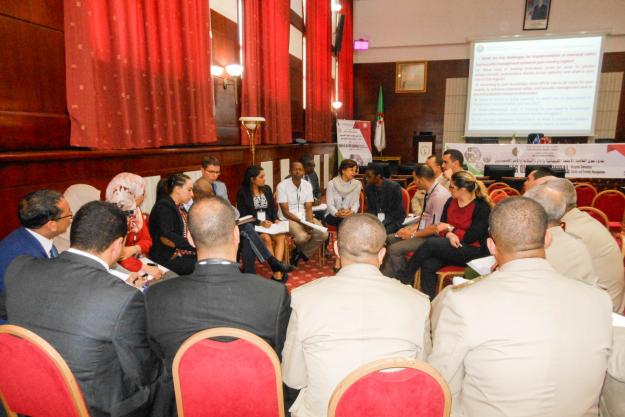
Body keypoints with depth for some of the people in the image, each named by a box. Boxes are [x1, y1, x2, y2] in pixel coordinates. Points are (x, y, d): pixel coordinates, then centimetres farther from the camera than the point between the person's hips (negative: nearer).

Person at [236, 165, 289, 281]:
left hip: (269, 223, 4)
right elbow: (243, 215, -8)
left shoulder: (267, 189, 11)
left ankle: (277, 272, -30)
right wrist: (260, 223, -19)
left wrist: (276, 219, -7)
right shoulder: (242, 193, -5)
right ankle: (277, 270, -20)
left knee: (281, 237, -26)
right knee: (267, 238, -32)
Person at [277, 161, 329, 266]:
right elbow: (286, 212, -14)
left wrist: (309, 221, -21)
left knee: (323, 234, -18)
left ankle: (303, 253, 6)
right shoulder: (282, 186, -12)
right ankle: (300, 250, 9)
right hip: (288, 219, -5)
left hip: (305, 217, 5)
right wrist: (302, 222, -23)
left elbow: (308, 208, -1)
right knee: (303, 237, -31)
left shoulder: (307, 185, 3)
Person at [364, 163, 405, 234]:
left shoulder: (394, 187, -15)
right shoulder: (368, 188, 1)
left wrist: (382, 224, -21)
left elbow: (398, 211, -13)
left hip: (394, 219, -4)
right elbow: (370, 209, 8)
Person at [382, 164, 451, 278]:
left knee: (394, 249, -18)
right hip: (422, 230, 10)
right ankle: (385, 276, 11)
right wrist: (411, 228, 3)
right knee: (390, 239, 10)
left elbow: (435, 228, -23)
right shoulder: (429, 192, 4)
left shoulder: (439, 195, -24)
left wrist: (412, 234, -13)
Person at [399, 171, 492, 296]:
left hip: (472, 251, -5)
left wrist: (450, 228, -7)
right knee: (428, 264, -27)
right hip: (450, 246, 5)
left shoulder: (482, 207, -10)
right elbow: (441, 226, 6)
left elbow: (471, 237, -14)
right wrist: (449, 235, -16)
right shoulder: (451, 202, 7)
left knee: (430, 243, -27)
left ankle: (405, 277, -12)